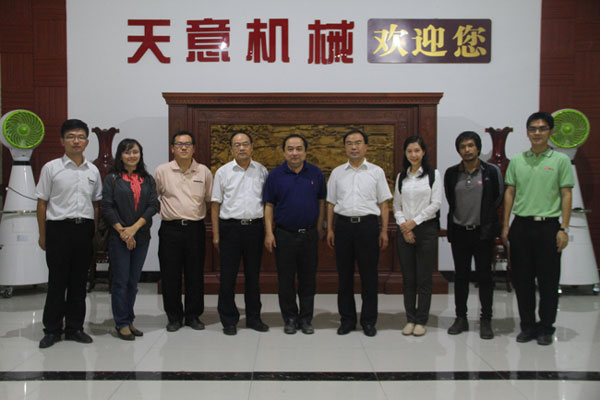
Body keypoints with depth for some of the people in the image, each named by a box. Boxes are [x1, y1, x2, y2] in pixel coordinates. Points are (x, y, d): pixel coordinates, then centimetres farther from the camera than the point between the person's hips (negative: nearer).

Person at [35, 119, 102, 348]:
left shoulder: (93, 171, 10)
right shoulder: (51, 168, 0)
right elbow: (42, 203, 1)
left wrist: (95, 232, 9)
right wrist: (43, 235, -2)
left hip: (85, 229, 3)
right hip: (59, 228, -3)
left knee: (79, 282, 9)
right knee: (57, 281, 2)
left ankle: (74, 328, 20)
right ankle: (52, 330, 15)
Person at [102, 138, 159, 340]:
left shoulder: (148, 180, 10)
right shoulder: (112, 179, 2)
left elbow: (153, 206, 0)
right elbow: (107, 208, -5)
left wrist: (134, 228, -11)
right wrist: (122, 231, -12)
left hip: (141, 237, 3)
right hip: (118, 238, -3)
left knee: (133, 281, 9)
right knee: (121, 281, -1)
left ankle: (129, 320, 19)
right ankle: (122, 323, 8)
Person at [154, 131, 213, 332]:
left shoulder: (204, 172, 6)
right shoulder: (162, 171, 3)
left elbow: (211, 200, 11)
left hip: (196, 228, 1)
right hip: (170, 229, -1)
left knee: (195, 274, 6)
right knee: (170, 275, 4)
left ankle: (193, 315, 20)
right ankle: (174, 317, 18)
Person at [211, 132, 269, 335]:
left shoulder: (261, 171, 7)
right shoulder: (223, 172, 3)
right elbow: (216, 204, 3)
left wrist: (268, 230, 4)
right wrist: (216, 234, -2)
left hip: (255, 227, 1)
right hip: (230, 227, -1)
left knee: (253, 275, 10)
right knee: (228, 276, 2)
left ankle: (253, 317, 22)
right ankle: (229, 320, 15)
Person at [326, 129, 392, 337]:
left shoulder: (376, 172, 6)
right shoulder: (337, 173, 10)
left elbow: (383, 203, 5)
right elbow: (331, 203, 12)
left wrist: (384, 231, -1)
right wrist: (330, 229, 5)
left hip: (368, 224, -2)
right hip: (343, 224, 2)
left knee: (369, 275, 2)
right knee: (344, 275, 7)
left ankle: (369, 320, 14)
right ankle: (347, 319, 18)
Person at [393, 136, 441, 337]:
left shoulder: (433, 175, 1)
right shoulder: (401, 177, 11)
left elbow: (435, 204, -6)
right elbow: (397, 206, 10)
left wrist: (414, 222, -11)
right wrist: (403, 225, -5)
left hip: (426, 229, -3)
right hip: (404, 231, 3)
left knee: (424, 278, 0)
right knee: (408, 278, 6)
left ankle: (421, 320, 10)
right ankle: (410, 319, 15)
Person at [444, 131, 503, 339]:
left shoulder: (491, 171, -4)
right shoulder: (451, 173, 3)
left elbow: (498, 199, 2)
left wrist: (488, 223, 2)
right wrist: (453, 226, 11)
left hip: (482, 232, -2)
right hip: (459, 231, 2)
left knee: (484, 276, 4)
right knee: (460, 276, 9)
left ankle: (486, 320, 13)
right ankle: (461, 318, 19)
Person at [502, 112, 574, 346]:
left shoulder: (560, 160, 1)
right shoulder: (517, 161, 8)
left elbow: (566, 195, -1)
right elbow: (510, 193, 10)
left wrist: (564, 228, -7)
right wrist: (505, 226, 5)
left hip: (548, 225, -2)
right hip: (521, 225, 3)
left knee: (548, 280, 4)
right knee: (522, 279, 7)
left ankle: (546, 328, 18)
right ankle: (527, 325, 20)